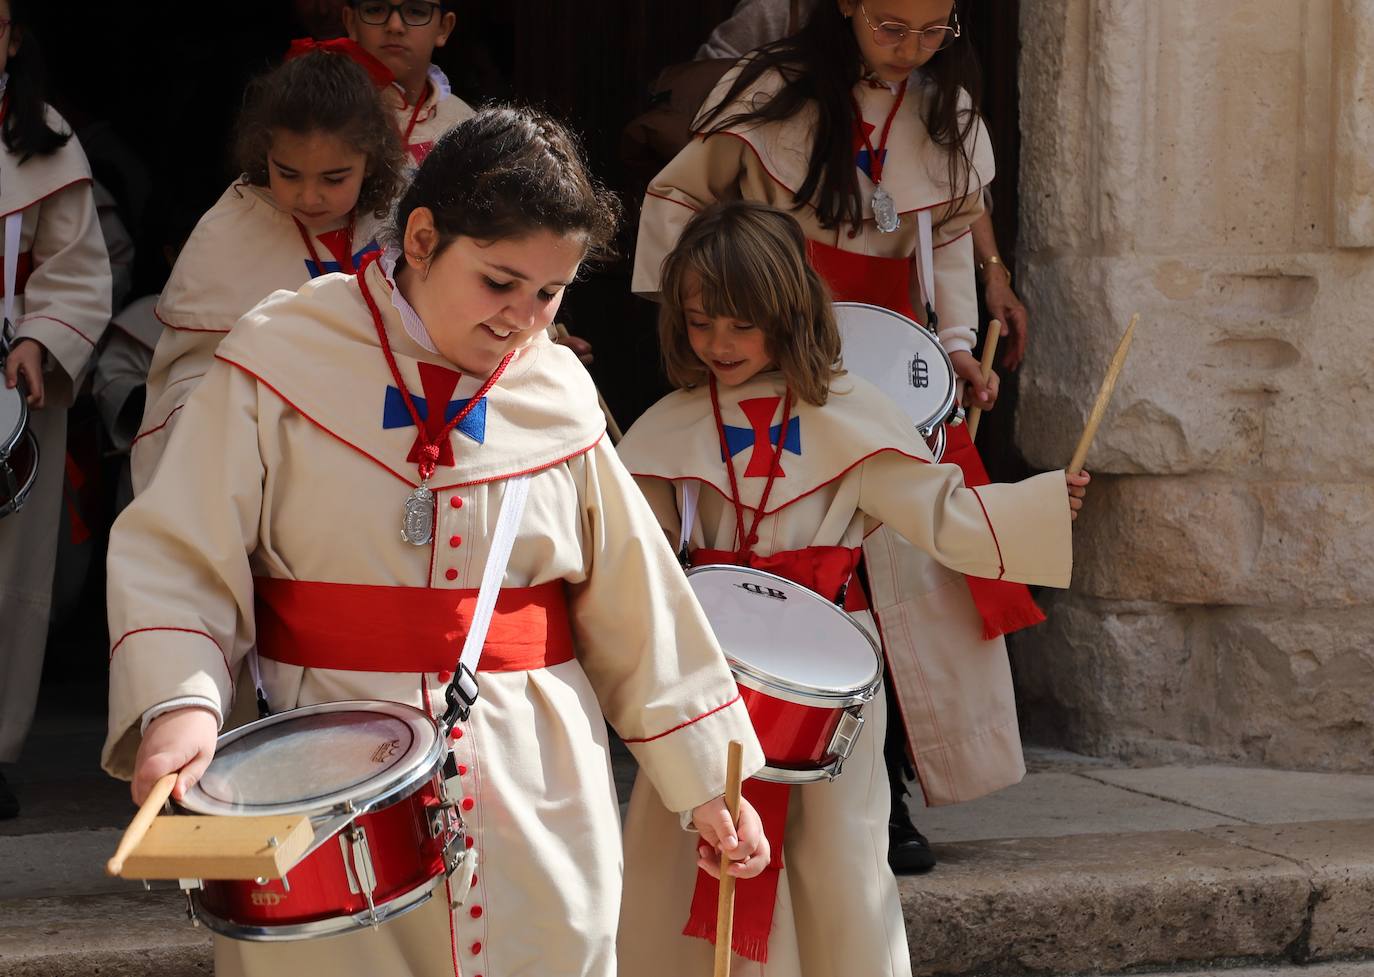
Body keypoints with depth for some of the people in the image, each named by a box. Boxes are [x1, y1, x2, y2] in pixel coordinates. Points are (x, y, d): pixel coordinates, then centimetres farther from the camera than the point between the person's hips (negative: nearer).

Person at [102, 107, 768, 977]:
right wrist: (178, 701, -24)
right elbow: (176, 559, -7)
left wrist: (707, 776, 12)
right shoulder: (283, 358, -5)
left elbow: (633, 598, 11)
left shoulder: (559, 393, 4)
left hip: (536, 800, 3)